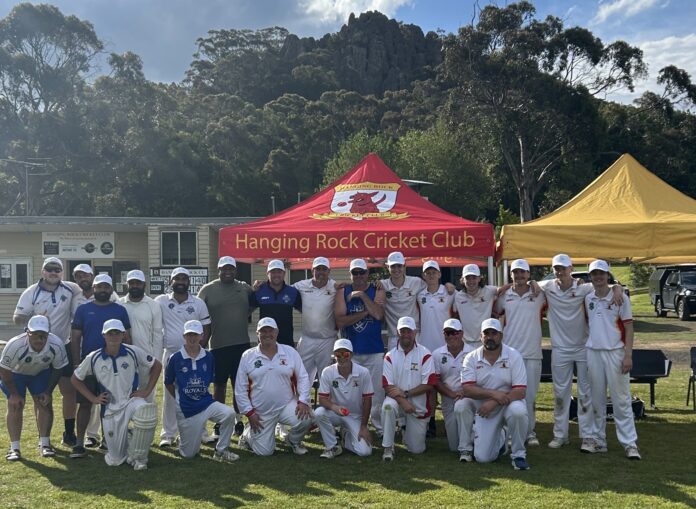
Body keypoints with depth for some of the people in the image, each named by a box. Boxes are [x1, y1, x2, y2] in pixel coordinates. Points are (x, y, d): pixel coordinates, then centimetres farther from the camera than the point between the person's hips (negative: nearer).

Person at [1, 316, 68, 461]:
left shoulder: (57, 345, -31)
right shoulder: (15, 345, -39)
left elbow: (58, 369, -12)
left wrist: (48, 391, -10)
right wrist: (14, 394, -16)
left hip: (42, 372, 2)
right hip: (15, 373, -2)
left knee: (45, 403, -5)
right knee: (15, 405, -10)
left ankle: (44, 443, 5)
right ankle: (14, 448, -5)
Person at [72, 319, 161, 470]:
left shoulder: (133, 352, -6)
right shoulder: (93, 358, -5)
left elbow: (156, 365, 5)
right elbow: (75, 379, 9)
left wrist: (147, 390, -2)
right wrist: (93, 398, 1)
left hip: (131, 400, -1)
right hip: (110, 409, 1)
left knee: (146, 411, -39)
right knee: (115, 460, -1)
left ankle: (138, 457, -16)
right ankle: (126, 439, 35)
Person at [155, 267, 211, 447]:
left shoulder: (198, 303, 4)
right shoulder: (161, 301, 2)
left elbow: (206, 329, 5)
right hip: (171, 353, 0)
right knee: (170, 395, 4)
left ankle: (200, 432, 11)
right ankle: (168, 434, 10)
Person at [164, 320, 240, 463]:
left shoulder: (208, 357, 0)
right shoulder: (175, 358, -7)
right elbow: (168, 383, 5)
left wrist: (201, 395, 10)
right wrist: (181, 399, 10)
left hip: (206, 403, 2)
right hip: (186, 409, -2)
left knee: (229, 413, -29)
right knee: (189, 454, 2)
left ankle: (221, 450, -8)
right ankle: (184, 437, 38)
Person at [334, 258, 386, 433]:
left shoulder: (377, 291, 3)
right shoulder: (343, 292, 4)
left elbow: (378, 314, -15)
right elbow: (340, 321, -8)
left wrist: (362, 295, -14)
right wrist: (365, 313, -12)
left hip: (374, 350, -1)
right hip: (350, 350, 1)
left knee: (377, 389, 0)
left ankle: (380, 426, 10)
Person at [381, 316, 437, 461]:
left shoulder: (425, 354, -9)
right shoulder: (390, 356, -4)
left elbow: (428, 385, -12)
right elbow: (388, 386, -9)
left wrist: (405, 393, -19)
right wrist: (403, 401, -24)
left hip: (419, 405, 0)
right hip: (398, 400, 0)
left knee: (417, 449, 2)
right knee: (388, 406, -36)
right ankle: (388, 447, -18)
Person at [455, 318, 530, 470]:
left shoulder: (514, 356, -8)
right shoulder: (471, 358, -4)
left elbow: (520, 392, -16)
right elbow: (466, 389, -16)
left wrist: (494, 402, -27)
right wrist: (493, 393, -29)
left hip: (508, 404, -2)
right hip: (482, 407, 2)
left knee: (518, 410, -34)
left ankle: (518, 454, -9)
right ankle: (466, 448, 7)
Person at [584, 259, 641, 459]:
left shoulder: (620, 298, -4)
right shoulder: (587, 299, 8)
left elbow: (628, 328, -6)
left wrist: (628, 355, -12)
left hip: (615, 352, -4)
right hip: (593, 352, 4)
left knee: (621, 399, -3)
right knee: (596, 400, 10)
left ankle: (630, 443, 1)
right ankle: (598, 441, 19)